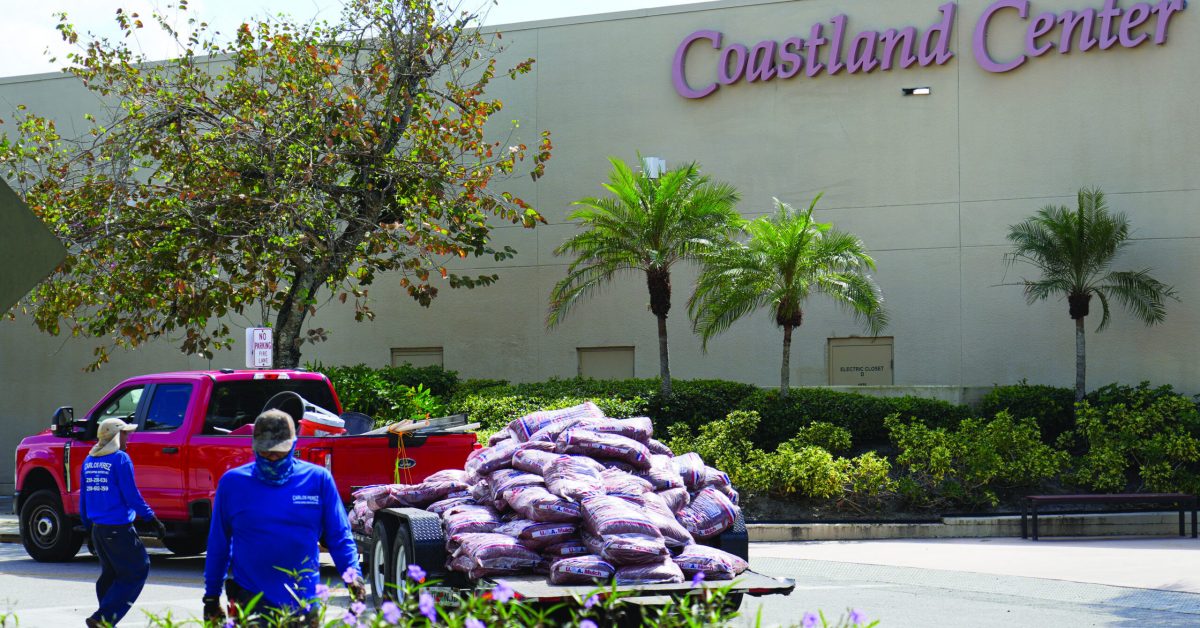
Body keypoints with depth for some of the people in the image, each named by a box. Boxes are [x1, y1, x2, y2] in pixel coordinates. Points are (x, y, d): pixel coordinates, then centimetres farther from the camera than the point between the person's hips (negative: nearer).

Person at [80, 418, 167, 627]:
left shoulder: (89, 461, 12)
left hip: (97, 529, 8)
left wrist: (88, 528, 24)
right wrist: (152, 519, -5)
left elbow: (83, 498, 16)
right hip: (119, 530, -8)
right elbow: (132, 496, -12)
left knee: (109, 574, 19)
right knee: (136, 572, 0)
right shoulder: (120, 459, -10)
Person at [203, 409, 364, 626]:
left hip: (303, 605, 1)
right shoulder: (232, 482, 1)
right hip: (249, 599, -1)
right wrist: (211, 597, 9)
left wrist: (353, 577, -13)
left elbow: (339, 538, 3)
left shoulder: (318, 480, 1)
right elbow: (218, 544, 7)